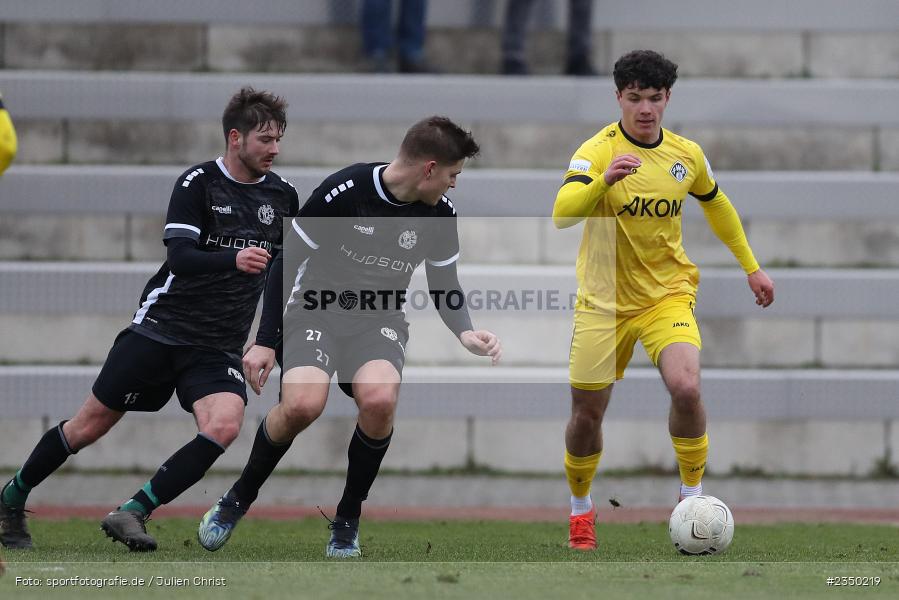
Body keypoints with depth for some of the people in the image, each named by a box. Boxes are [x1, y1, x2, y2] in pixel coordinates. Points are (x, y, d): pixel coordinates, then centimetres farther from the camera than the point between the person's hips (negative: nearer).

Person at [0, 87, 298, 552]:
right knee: (92, 424, 3)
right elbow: (180, 257, -21)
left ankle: (132, 513, -19)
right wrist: (233, 259, -36)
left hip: (218, 348, 3)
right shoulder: (197, 183, -9)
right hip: (161, 327, -3)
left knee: (223, 426, -25)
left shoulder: (282, 195, 6)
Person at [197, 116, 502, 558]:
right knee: (303, 404, -32)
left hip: (380, 319, 3)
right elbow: (286, 260, -6)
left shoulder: (440, 213, -1)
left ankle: (347, 521, -9)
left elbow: (444, 287, 14)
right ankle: (238, 499, -3)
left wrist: (464, 333, -7)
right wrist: (265, 341, -7)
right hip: (318, 309, -3)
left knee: (380, 399, -32)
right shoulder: (344, 191, -16)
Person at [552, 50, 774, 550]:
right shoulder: (598, 151, -15)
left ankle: (693, 495, -4)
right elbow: (563, 214, -32)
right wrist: (605, 180, -49)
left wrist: (751, 267, 22)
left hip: (667, 294, 2)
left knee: (686, 388, -23)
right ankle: (581, 507, 31)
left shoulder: (687, 155, -1)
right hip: (603, 299, -1)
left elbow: (716, 204, 20)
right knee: (587, 413, 4)